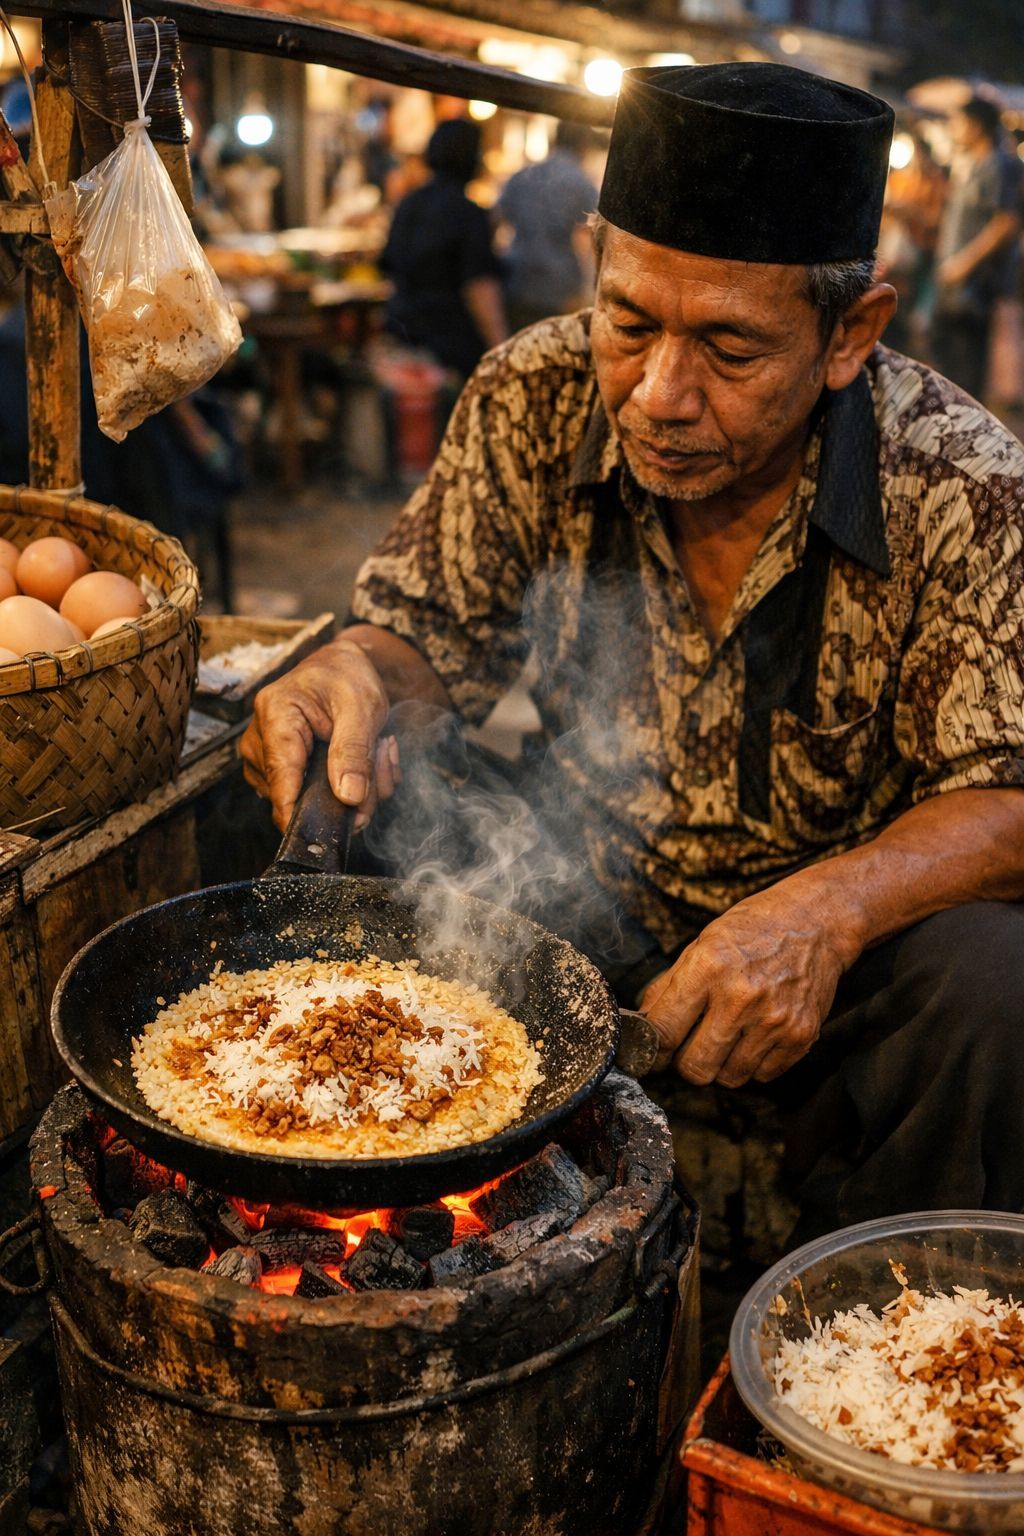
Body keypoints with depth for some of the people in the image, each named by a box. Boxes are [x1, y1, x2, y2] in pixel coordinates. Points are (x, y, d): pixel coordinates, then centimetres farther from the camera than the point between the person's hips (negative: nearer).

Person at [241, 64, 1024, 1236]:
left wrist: (830, 911, -38)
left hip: (851, 933, -2)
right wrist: (355, 675, -25)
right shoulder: (531, 403, -11)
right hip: (594, 903, 3)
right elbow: (429, 631, 0)